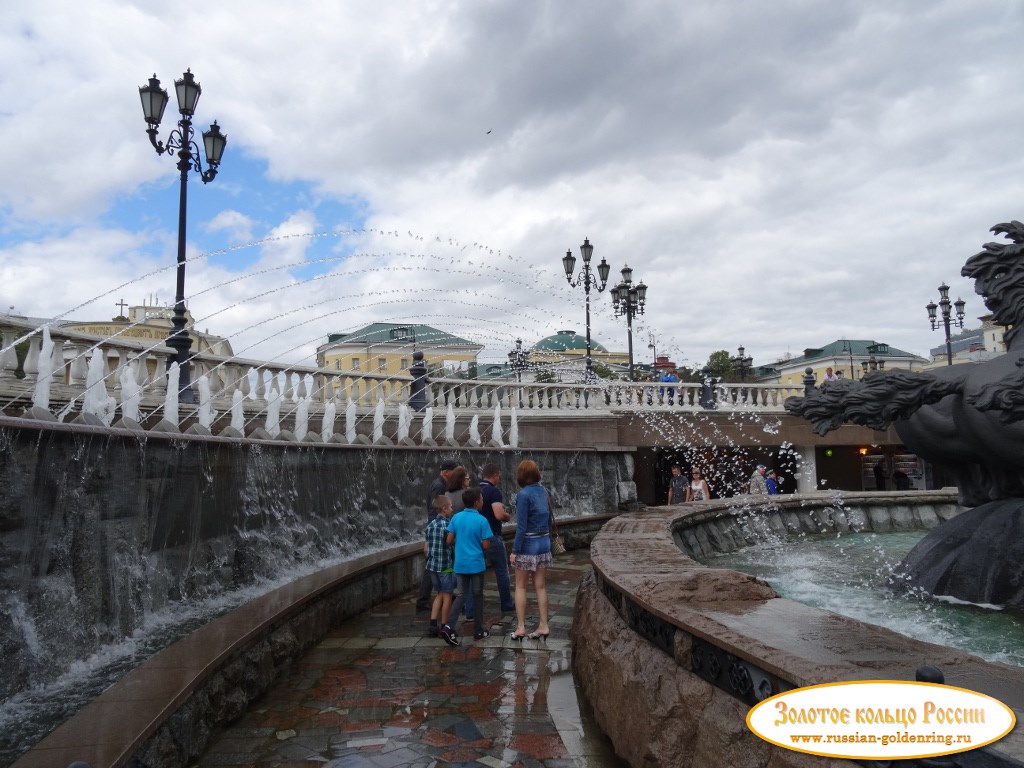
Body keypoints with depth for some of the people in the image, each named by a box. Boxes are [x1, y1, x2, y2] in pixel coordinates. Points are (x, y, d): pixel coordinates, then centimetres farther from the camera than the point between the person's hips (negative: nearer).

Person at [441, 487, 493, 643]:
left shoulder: (456, 518, -1)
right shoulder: (481, 521, -13)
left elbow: (449, 540, 0)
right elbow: (486, 545, -12)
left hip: (460, 564, 4)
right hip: (476, 564, -4)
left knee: (461, 595, 11)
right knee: (478, 596, 10)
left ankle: (448, 625, -7)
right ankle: (478, 631, 19)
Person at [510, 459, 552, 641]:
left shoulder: (523, 495, -17)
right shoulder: (543, 491, 4)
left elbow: (521, 526, -19)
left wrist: (515, 550, -14)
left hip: (528, 544, -6)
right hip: (544, 543, 6)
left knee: (520, 586, 7)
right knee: (540, 586, 12)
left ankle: (520, 627, 9)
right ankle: (543, 626, 15)